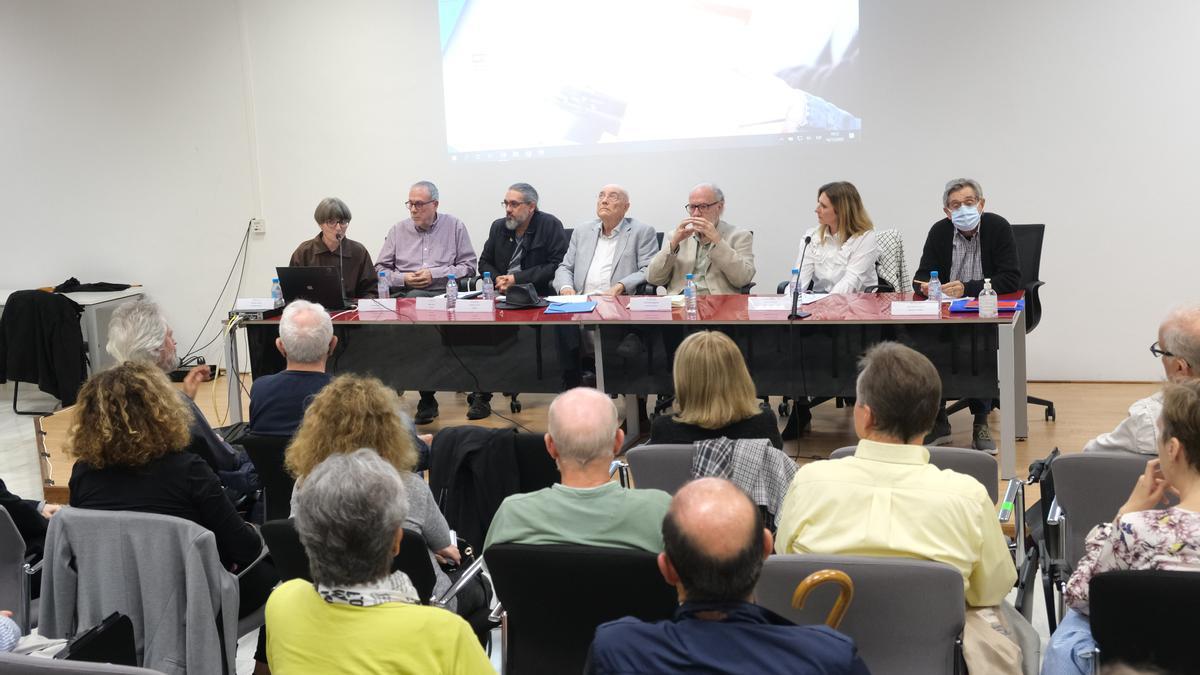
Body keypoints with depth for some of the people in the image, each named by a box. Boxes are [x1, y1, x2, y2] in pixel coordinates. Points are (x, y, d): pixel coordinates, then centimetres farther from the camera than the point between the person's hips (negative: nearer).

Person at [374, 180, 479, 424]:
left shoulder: (454, 227, 12)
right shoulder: (398, 231, 19)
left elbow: (468, 265, 5)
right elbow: (380, 269, 17)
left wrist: (435, 274, -5)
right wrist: (403, 279, -3)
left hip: (442, 294, -2)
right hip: (404, 295, 2)